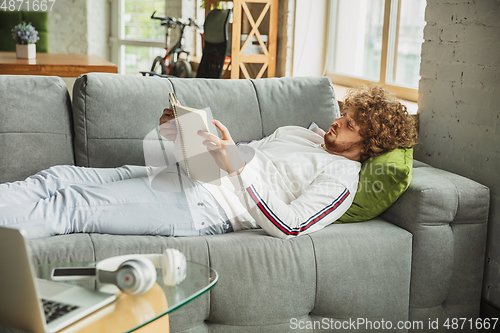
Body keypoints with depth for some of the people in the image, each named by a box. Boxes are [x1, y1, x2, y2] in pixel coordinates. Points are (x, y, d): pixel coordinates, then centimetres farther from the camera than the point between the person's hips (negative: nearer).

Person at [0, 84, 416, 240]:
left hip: (199, 207, -8)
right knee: (57, 178, -2)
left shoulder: (340, 178, -5)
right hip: (176, 175, 8)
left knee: (69, 208, -19)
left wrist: (239, 167, -23)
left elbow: (287, 226, -18)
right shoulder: (299, 133, 23)